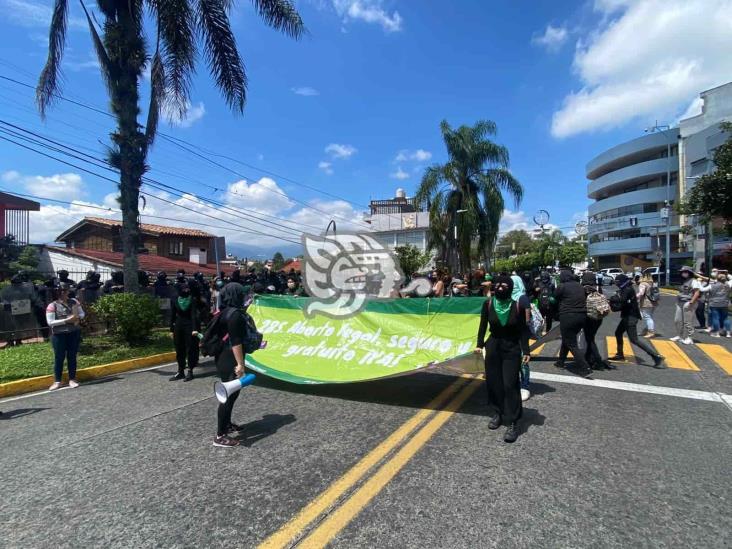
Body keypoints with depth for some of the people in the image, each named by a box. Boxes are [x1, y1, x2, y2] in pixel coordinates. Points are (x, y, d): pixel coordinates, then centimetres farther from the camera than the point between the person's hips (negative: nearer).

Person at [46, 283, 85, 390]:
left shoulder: (74, 302, 3)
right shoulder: (52, 306, -8)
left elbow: (82, 313, 11)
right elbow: (50, 322, -12)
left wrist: (78, 318, -11)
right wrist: (66, 320, -20)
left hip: (74, 333, 3)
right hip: (59, 335, -3)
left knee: (72, 357, 8)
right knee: (59, 357, 4)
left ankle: (72, 379, 17)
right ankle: (57, 381, 15)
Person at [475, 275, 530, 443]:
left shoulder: (517, 306, -11)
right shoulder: (488, 304, -7)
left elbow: (523, 330, -6)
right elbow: (483, 325, 3)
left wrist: (526, 351, -10)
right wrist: (479, 344, -1)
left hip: (512, 349, -2)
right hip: (493, 347, 2)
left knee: (510, 384, -5)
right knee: (493, 382, 9)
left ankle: (512, 423, 4)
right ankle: (496, 414, 28)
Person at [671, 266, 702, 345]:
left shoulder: (693, 281, -7)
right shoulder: (683, 282, 18)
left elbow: (697, 292, -15)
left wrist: (691, 302, -20)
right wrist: (677, 301, 14)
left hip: (688, 304, -8)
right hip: (680, 303, 8)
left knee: (688, 322, -5)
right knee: (677, 320, 10)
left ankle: (688, 338, 1)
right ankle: (679, 336, 20)